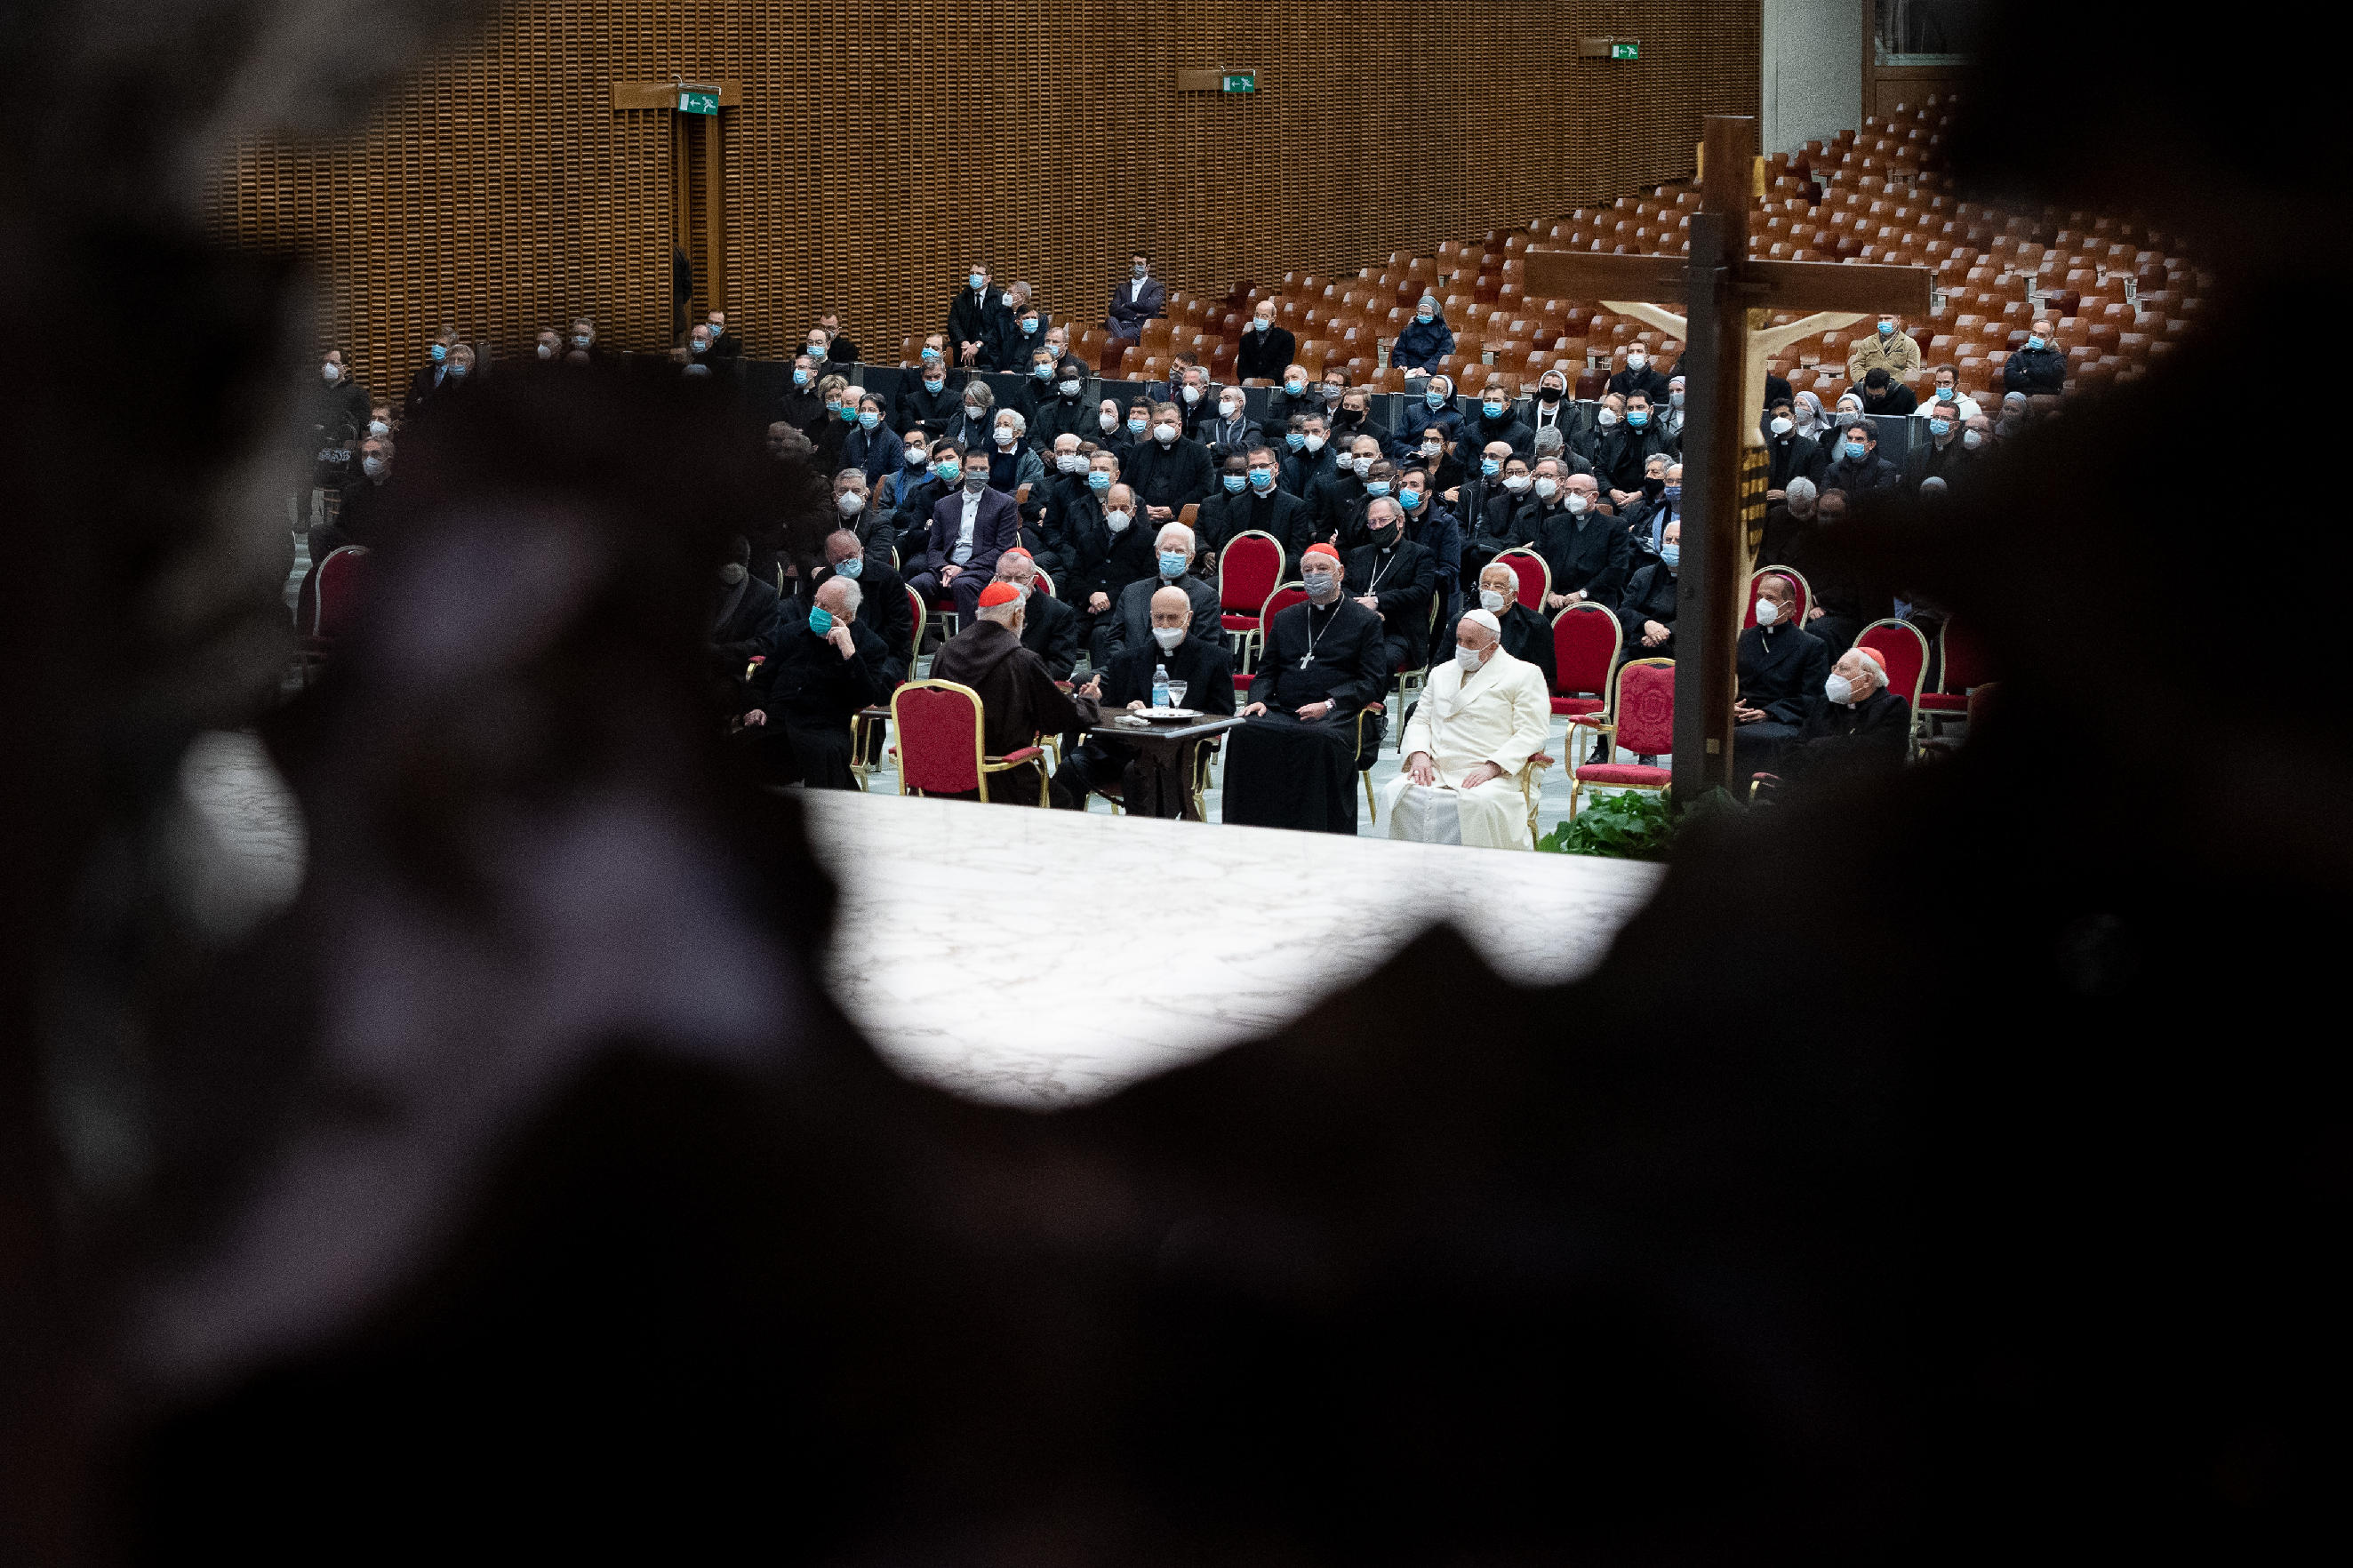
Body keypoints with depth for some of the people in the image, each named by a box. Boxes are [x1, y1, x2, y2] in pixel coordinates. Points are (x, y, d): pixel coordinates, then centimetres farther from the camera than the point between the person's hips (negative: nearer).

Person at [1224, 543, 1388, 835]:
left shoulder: (1365, 621, 11)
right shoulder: (1285, 618, 26)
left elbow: (1373, 680, 2)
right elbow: (1266, 671, 26)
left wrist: (1329, 704, -14)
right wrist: (1259, 699, 1)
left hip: (1336, 714, -4)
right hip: (1284, 710, 4)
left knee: (1322, 741, -39)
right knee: (1247, 732, -29)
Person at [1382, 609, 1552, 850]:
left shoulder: (1524, 675, 6)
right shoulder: (1441, 673, 25)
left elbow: (1532, 733, -3)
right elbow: (1420, 720, 22)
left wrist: (1492, 767, -16)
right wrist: (1419, 755, -1)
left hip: (1490, 776, -5)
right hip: (1434, 772, 5)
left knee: (1479, 803, -37)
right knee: (1398, 794, -24)